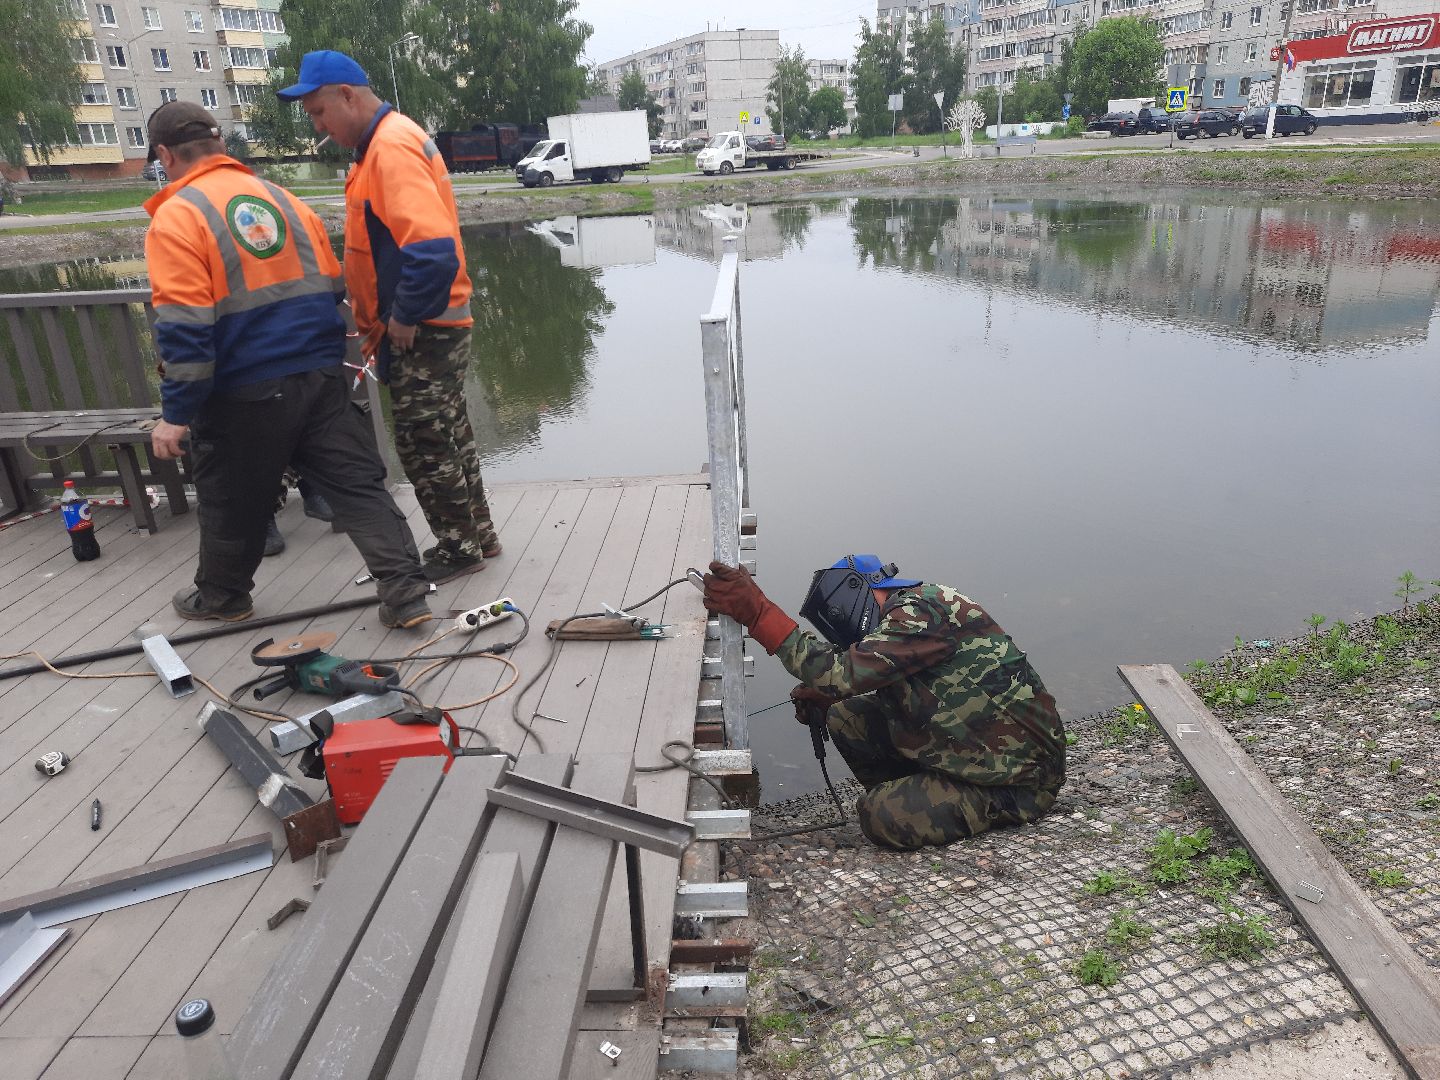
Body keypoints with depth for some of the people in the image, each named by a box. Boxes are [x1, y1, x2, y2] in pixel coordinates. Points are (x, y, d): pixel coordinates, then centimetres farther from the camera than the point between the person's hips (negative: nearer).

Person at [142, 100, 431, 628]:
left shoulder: (176, 217, -9)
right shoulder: (283, 198, 10)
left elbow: (184, 328, -15)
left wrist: (176, 413, -10)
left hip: (243, 395, -4)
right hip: (321, 377, 5)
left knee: (232, 503, 15)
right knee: (359, 483, 6)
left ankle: (222, 596, 35)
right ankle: (406, 593, 0)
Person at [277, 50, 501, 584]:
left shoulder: (393, 145, -18)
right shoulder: (382, 142, 13)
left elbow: (432, 248, -30)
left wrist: (405, 318, -19)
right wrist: (378, 319, 15)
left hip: (423, 332, -10)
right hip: (429, 326, 10)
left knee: (422, 444, 1)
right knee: (448, 435, 17)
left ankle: (459, 548, 14)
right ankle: (475, 535, 29)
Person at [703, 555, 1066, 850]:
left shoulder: (922, 610, -22)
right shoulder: (910, 610, 8)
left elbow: (842, 674, -32)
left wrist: (757, 612, -32)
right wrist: (821, 698, -1)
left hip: (1022, 779, -9)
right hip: (966, 744, 9)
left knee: (880, 817, -20)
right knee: (847, 717, 0)